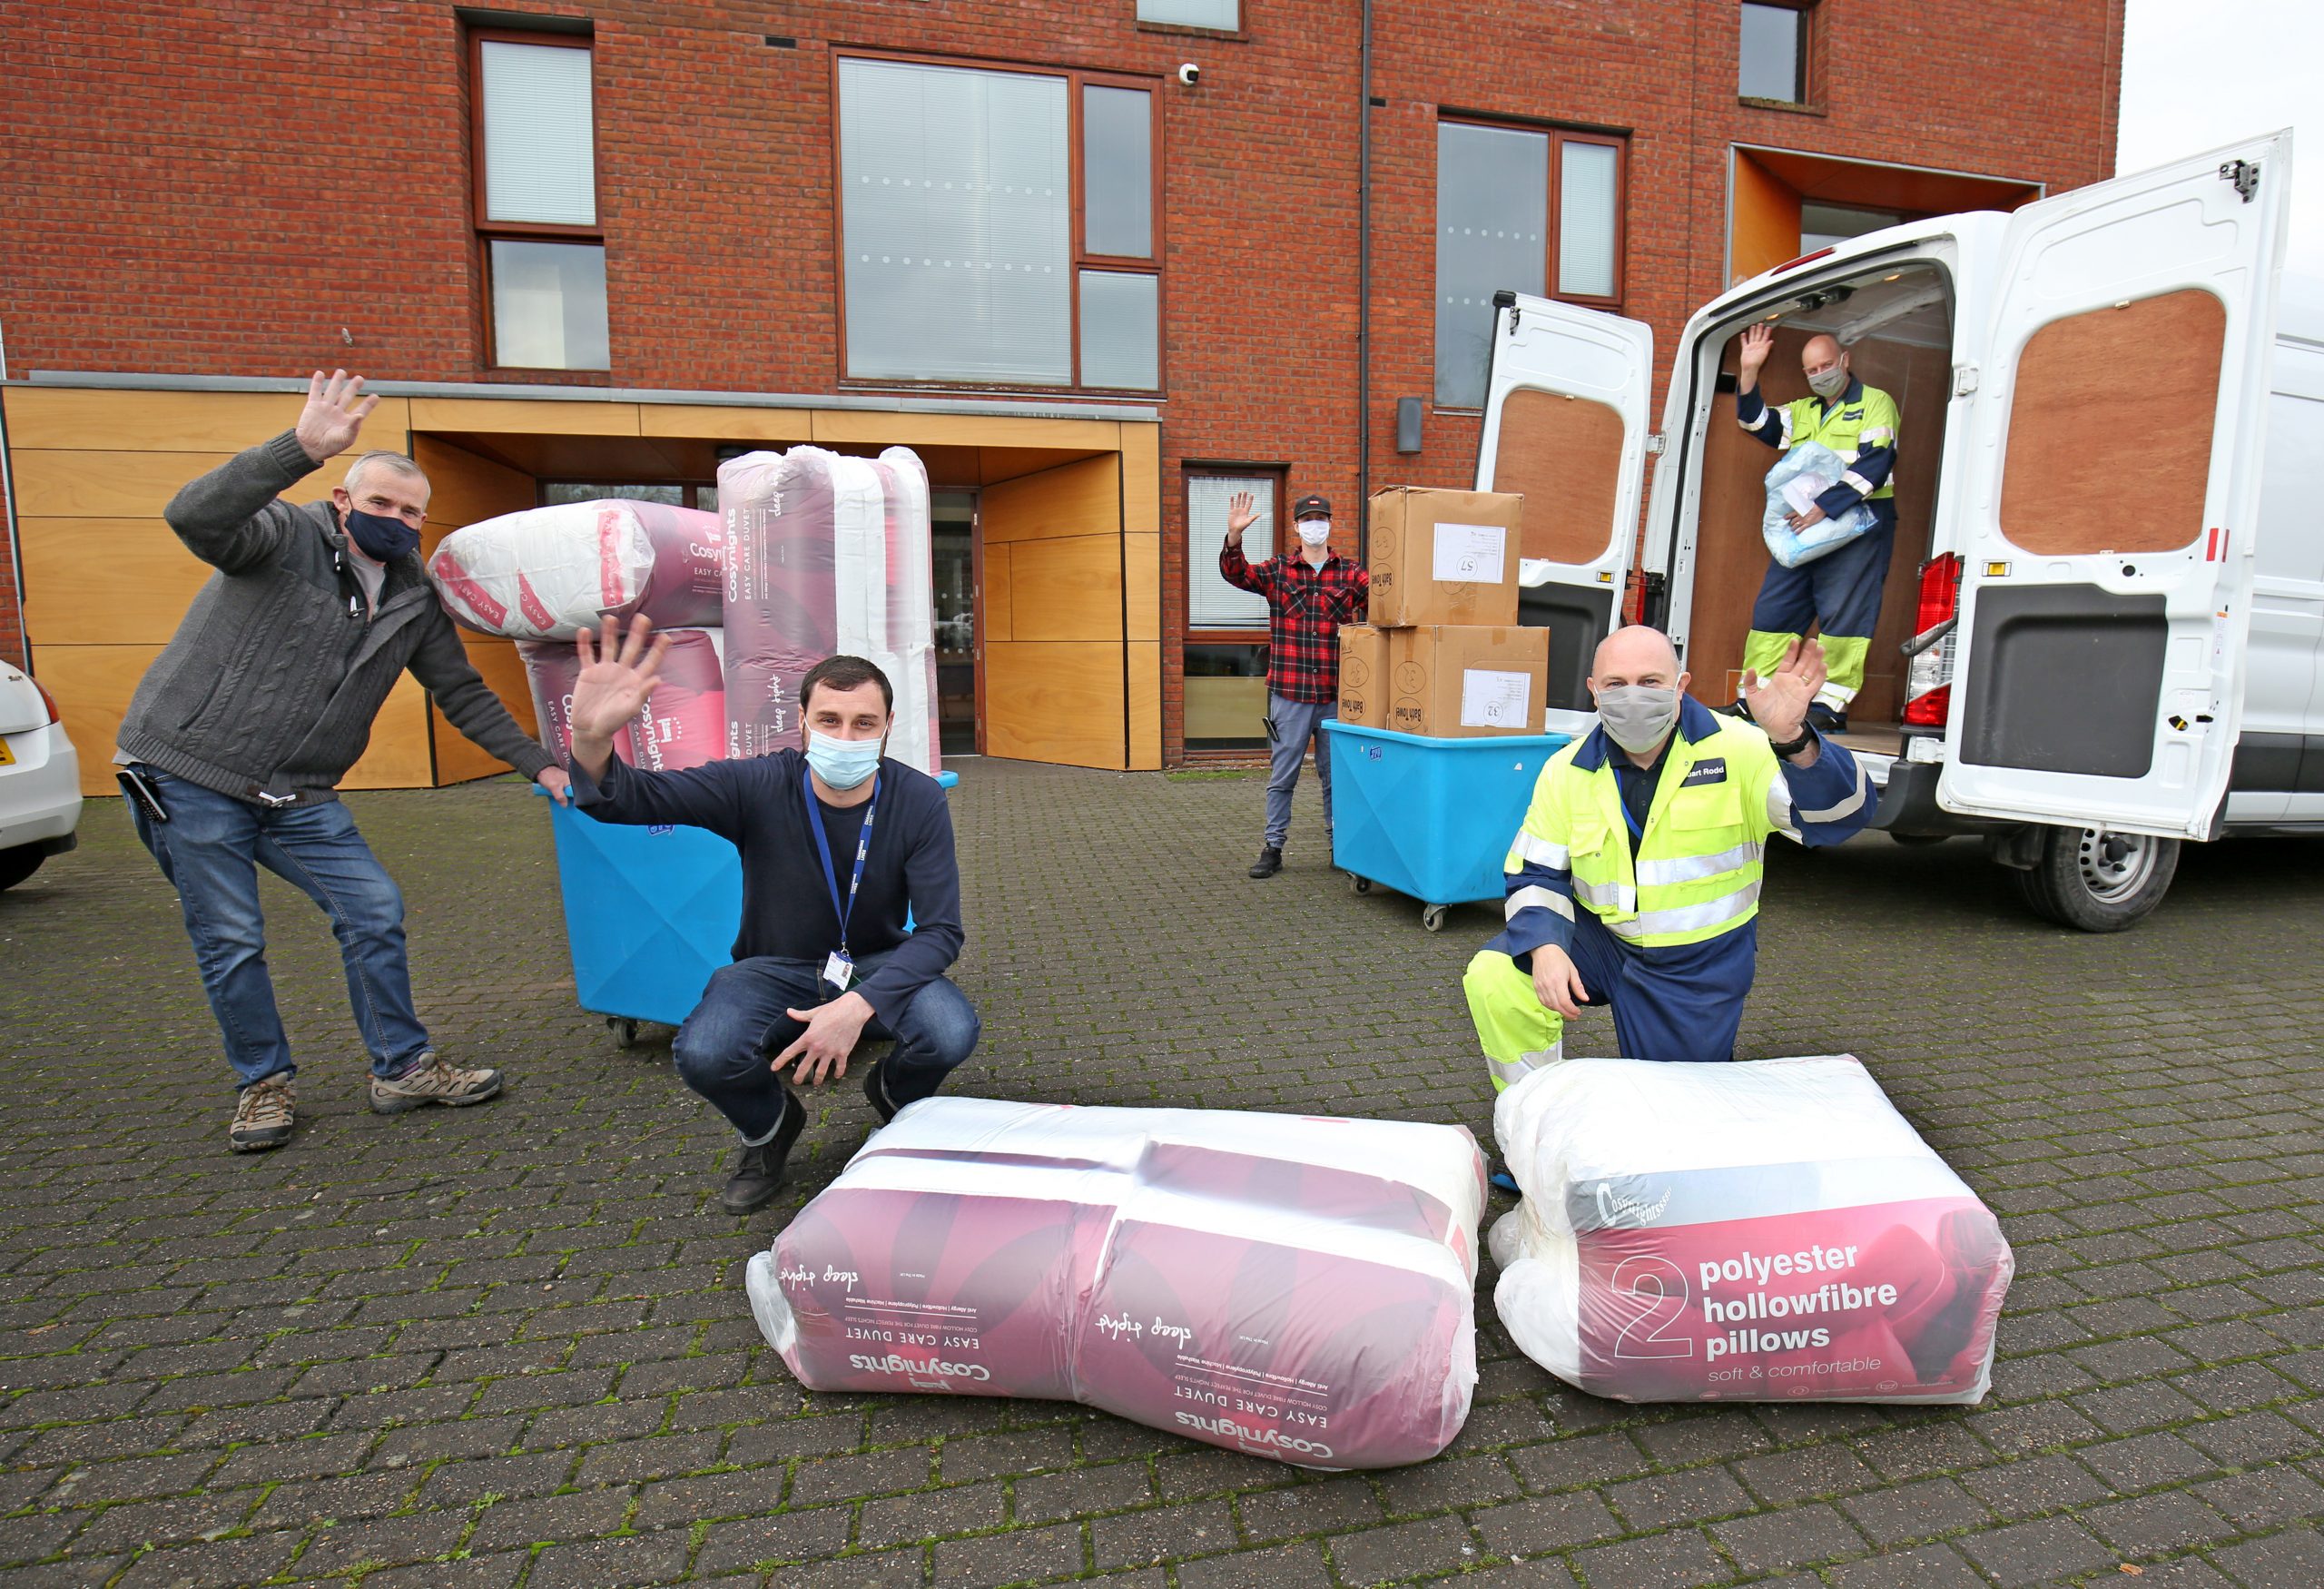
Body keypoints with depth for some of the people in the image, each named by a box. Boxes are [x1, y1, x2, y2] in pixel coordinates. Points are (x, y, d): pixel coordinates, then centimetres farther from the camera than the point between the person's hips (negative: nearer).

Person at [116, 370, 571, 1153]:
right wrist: (303, 447, -42)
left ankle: (403, 1067, 13)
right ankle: (264, 1084, 20)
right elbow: (194, 516, -31)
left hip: (297, 797, 5)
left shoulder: (415, 599, 7)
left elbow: (463, 694, 13)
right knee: (230, 941, 1)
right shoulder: (284, 537, -10)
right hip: (189, 776, -5)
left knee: (374, 910, 0)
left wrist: (541, 765, 9)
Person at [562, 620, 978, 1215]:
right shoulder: (758, 786, -18)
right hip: (775, 967, 0)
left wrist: (859, 1006, -33)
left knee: (951, 1033, -30)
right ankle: (770, 1129, 8)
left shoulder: (918, 801, -16)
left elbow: (940, 930, -18)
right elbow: (629, 796, -27)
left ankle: (893, 1097, 10)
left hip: (880, 965, 0)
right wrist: (592, 739, -52)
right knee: (703, 1054, -30)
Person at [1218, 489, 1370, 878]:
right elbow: (1235, 573, -8)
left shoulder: (1350, 574, 7)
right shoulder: (1277, 572, 5)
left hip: (1335, 695, 1)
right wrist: (1234, 536, -25)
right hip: (1288, 694, -1)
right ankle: (1273, 848, 15)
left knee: (1336, 776, 11)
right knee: (1281, 776, 6)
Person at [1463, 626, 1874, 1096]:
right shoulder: (1568, 771, -7)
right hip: (1600, 942, 2)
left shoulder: (1736, 751, -14)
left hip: (1698, 965, -1)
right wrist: (1544, 947, -25)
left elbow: (1840, 814, -26)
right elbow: (1535, 872, -5)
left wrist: (1792, 740, -46)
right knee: (1494, 977, -22)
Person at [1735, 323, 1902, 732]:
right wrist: (1749, 371, -3)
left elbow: (1873, 463, -9)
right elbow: (1757, 423, 9)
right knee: (1773, 606, 1)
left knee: (1843, 613, -10)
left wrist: (1825, 507, -21)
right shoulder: (1802, 412, 23)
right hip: (1802, 525, 6)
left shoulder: (1875, 403, 4)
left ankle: (1829, 706, -10)